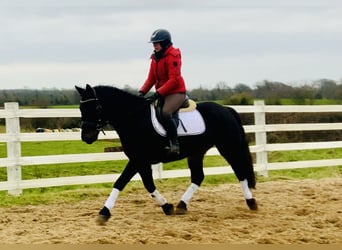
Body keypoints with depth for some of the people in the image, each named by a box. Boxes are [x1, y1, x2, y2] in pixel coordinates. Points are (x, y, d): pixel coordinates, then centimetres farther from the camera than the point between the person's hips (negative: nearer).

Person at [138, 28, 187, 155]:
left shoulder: (173, 56, -14)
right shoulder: (155, 58, 11)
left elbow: (174, 79, -21)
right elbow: (151, 78, 12)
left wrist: (157, 93, -26)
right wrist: (142, 92, -6)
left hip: (176, 92, -9)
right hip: (162, 93, 9)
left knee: (165, 113, -31)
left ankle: (175, 143, -21)